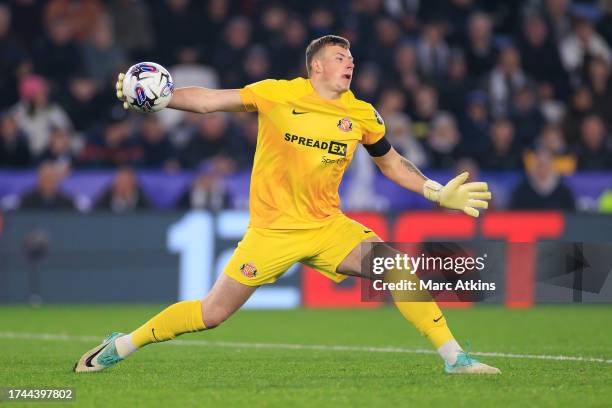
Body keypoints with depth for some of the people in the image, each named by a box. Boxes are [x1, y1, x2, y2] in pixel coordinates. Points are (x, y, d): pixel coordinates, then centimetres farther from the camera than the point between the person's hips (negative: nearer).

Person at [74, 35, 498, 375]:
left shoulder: (362, 115, 2)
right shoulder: (277, 94, -7)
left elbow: (392, 163, 18)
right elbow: (207, 100, -5)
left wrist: (437, 192, 8)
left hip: (328, 226, 3)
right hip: (272, 229, -3)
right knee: (213, 313, -3)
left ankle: (454, 357, -8)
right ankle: (120, 346, 16)